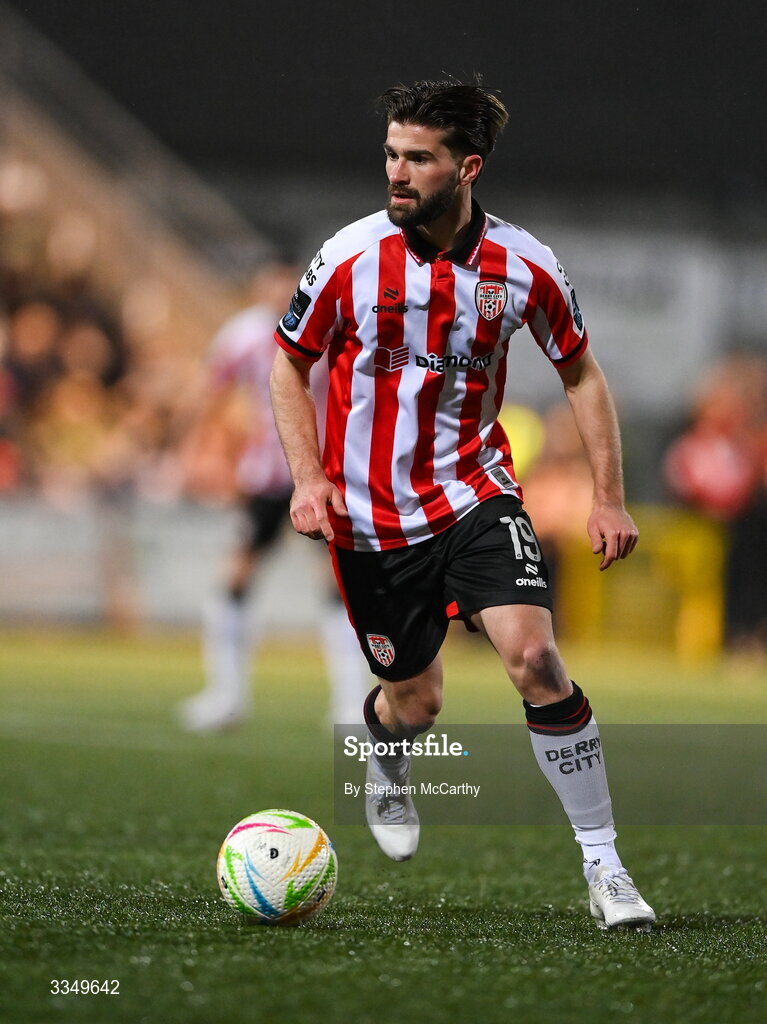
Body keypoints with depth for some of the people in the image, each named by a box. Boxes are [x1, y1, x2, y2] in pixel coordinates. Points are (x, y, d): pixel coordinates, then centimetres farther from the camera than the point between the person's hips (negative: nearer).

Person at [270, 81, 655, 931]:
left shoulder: (523, 268, -8)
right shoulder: (350, 259, -11)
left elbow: (580, 373, 7)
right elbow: (290, 364, 4)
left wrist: (609, 498, 1)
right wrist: (308, 478, -9)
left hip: (474, 494, 0)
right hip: (370, 514, 0)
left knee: (534, 658, -21)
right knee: (415, 702, 8)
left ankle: (602, 863, -11)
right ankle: (386, 772, 48)